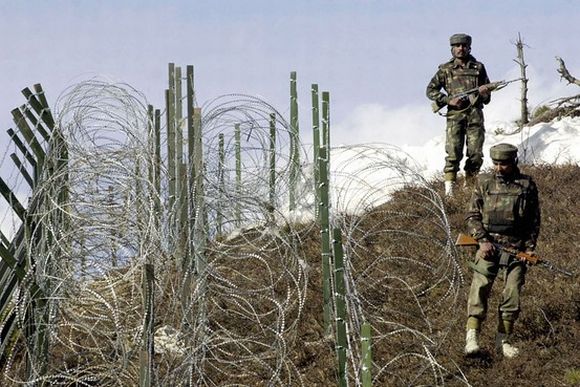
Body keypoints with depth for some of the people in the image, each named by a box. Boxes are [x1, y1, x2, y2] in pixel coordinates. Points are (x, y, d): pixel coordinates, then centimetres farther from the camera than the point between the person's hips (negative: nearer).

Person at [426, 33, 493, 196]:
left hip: (475, 115, 2)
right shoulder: (446, 69, 8)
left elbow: (487, 97, 19)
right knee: (453, 153, -15)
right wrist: (448, 100, -5)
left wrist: (483, 92, -5)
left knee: (476, 154, -2)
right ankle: (449, 187, -15)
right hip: (455, 115, -2)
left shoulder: (478, 68, 13)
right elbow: (431, 90, 8)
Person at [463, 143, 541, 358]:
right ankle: (472, 336, -16)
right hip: (488, 245, -1)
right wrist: (482, 240, -9)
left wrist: (530, 247, 2)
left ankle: (503, 340, 9)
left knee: (512, 294, -1)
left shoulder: (526, 185, 6)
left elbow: (534, 220, 12)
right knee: (480, 288, -13)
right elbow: (472, 216, 5)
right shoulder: (483, 183, 5)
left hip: (516, 248, 1)